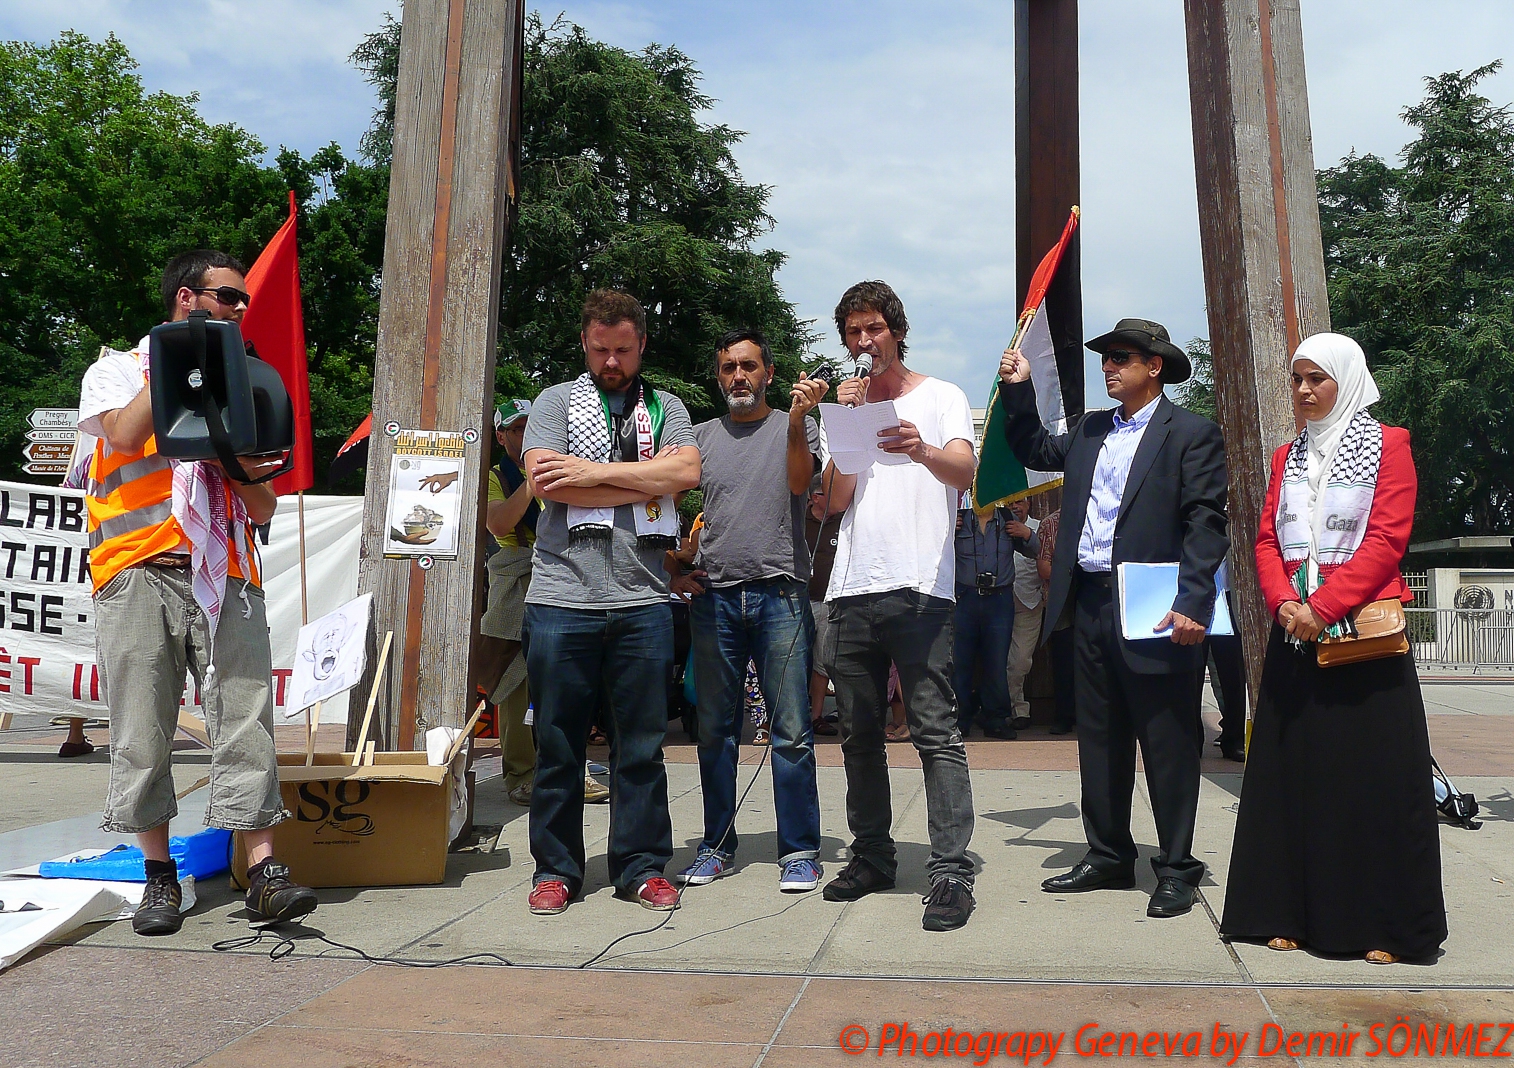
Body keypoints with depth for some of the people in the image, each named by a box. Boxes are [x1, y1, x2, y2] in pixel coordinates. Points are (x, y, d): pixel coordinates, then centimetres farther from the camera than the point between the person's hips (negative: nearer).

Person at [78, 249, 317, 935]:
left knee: (246, 721, -7)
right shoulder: (119, 369, 14)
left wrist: (234, 465, -4)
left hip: (227, 577, 3)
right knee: (143, 731, 0)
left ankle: (264, 874, -7)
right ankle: (159, 875, 12)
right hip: (141, 573, -2)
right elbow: (124, 436, -12)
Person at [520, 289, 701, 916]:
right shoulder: (555, 402, 10)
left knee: (642, 744, 7)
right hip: (562, 598, -1)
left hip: (642, 602, 1)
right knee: (558, 743, 6)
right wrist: (646, 479, -3)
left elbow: (687, 472, -5)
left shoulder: (665, 409, 15)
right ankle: (556, 869, 18)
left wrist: (594, 471, -9)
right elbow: (547, 484, -7)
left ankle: (641, 866, 18)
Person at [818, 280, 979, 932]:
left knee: (936, 733, -9)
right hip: (853, 589, 5)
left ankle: (951, 872, -7)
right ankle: (872, 858, 21)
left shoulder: (941, 397, 7)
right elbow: (835, 499, 9)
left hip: (919, 590, -5)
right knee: (859, 733, 10)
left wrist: (922, 449, -33)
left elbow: (966, 473, -12)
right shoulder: (848, 404, 20)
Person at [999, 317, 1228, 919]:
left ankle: (1177, 870, 14)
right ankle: (1108, 858, 26)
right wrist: (1019, 391, 15)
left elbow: (1206, 525, -11)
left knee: (1168, 745, 2)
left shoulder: (1192, 435, -4)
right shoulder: (1090, 431, 16)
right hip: (1091, 605, 7)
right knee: (1100, 740, 14)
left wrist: (1191, 604, -20)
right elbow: (1036, 452, 28)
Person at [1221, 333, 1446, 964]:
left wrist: (1322, 607, -17)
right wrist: (1284, 603, -9)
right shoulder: (1287, 456, 16)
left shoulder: (1386, 445, 1)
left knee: (1372, 774, -2)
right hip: (1295, 632, 5)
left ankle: (1383, 924, 6)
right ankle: (1293, 912, 13)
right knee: (1293, 769, 5)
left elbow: (1387, 539, -9)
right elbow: (1267, 539, 9)